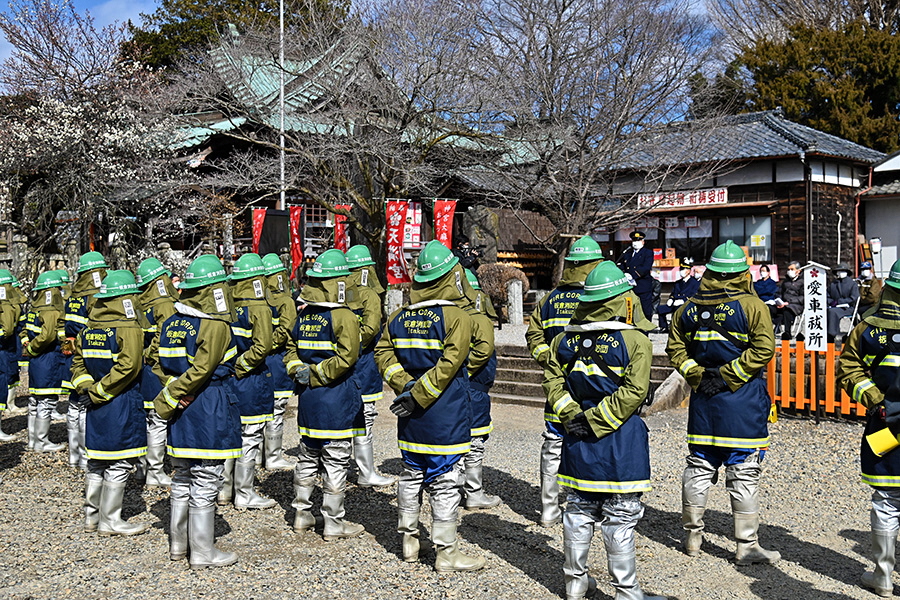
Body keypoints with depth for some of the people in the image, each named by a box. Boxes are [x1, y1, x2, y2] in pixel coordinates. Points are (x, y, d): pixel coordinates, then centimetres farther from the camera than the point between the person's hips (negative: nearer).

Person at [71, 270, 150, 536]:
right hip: (123, 405, -8)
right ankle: (110, 521, 7)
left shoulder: (88, 329, 8)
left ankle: (91, 515, 26)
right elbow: (127, 367, -23)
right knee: (119, 464, 1)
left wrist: (86, 386, 2)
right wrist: (100, 391, -14)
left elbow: (78, 361, 11)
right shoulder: (128, 328, -15)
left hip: (96, 405, 8)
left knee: (96, 461, 17)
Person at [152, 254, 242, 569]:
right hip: (210, 411, -7)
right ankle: (203, 552, 9)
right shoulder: (216, 325, -16)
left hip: (182, 410, 7)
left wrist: (174, 392, -4)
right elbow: (201, 370, -19)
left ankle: (178, 543, 28)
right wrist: (167, 401, -12)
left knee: (182, 479, 18)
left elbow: (159, 364, 5)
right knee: (205, 483, 1)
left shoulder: (171, 323, 6)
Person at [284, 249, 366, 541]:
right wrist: (317, 375, -13)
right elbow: (346, 356, -21)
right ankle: (333, 524, 9)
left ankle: (302, 515, 26)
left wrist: (299, 370, 0)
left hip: (307, 397, 7)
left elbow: (292, 349, 11)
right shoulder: (344, 317, -14)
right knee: (335, 462, 1)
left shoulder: (303, 315, 7)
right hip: (336, 399, -7)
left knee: (308, 457, 18)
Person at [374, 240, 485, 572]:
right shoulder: (457, 318, -13)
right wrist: (418, 397, -15)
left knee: (411, 476, 17)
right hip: (446, 418, -6)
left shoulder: (398, 317, 4)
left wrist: (405, 386, -4)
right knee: (445, 482, 2)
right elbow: (448, 364, -20)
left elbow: (383, 353, 1)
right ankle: (446, 553, 9)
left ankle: (409, 541, 27)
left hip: (410, 419, 6)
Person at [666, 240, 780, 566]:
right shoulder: (751, 305, -9)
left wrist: (697, 374, 4)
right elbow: (763, 348, -16)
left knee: (699, 466, 13)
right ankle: (747, 546, 8)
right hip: (743, 404, -4)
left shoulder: (689, 308, 5)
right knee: (744, 472, 2)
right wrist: (728, 376, -12)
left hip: (703, 398, 5)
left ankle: (693, 535, 23)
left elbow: (675, 348, 9)